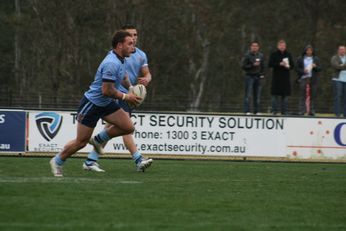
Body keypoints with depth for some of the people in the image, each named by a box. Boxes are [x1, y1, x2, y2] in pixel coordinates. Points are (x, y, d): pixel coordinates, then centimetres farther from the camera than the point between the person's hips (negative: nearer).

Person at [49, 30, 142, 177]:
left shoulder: (120, 60, 2)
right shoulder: (111, 64, -28)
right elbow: (107, 91, -29)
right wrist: (125, 97, -18)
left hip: (106, 104, 9)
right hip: (91, 104, -9)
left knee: (128, 127, -6)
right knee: (81, 142, 0)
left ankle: (98, 140, 16)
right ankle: (57, 161, 23)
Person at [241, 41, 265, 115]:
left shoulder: (261, 56, 10)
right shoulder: (247, 55, -5)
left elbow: (262, 66, 21)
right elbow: (243, 66, -8)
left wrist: (262, 74, 8)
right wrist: (253, 65, -17)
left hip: (258, 77, 5)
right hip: (249, 76, -5)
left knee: (257, 95, 4)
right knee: (248, 95, -7)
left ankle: (257, 111, 9)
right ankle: (247, 111, -7)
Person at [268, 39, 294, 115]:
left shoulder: (288, 54, 12)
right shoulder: (274, 54, 2)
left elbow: (292, 65, 15)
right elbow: (270, 64, -7)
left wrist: (289, 66, -8)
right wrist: (279, 64, -17)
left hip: (286, 78, 3)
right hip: (276, 77, -3)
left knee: (285, 95, 3)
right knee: (275, 95, -4)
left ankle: (284, 111, 7)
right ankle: (274, 111, -1)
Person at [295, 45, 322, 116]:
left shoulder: (316, 59, 12)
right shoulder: (300, 59, 7)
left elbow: (319, 69, 10)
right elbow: (297, 69, 5)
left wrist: (315, 66, -10)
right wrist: (303, 71, -12)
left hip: (313, 79, 1)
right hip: (303, 79, -1)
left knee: (312, 95, -1)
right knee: (302, 95, -5)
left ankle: (311, 111, 1)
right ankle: (302, 111, -3)